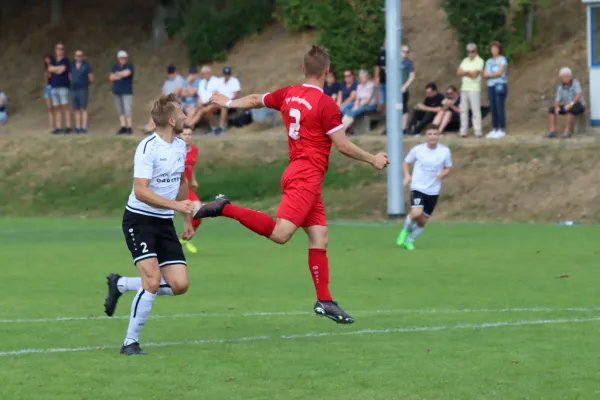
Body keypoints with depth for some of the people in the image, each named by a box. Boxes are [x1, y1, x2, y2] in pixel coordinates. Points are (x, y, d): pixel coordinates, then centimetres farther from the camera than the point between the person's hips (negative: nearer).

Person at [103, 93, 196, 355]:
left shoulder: (180, 146, 7)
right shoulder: (148, 148, -18)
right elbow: (141, 191, -26)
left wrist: (188, 220, 22)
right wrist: (175, 205, -33)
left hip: (165, 223, 7)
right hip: (139, 220, -7)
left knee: (179, 285, -3)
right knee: (153, 282, -20)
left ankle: (120, 284, 18)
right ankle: (130, 342, -6)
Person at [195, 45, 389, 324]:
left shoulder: (288, 94, 10)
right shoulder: (326, 104, -11)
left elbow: (256, 100, 27)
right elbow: (343, 146, -10)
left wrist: (228, 103, 46)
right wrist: (373, 160, 4)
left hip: (297, 172, 9)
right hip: (307, 175, -9)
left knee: (319, 237, 6)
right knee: (280, 233, -19)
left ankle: (324, 300, 4)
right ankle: (226, 209, -18)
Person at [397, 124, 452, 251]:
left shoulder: (445, 151, -3)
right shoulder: (417, 150, -5)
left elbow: (448, 169, 8)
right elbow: (406, 163, 10)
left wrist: (443, 174, -16)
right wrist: (407, 176, -9)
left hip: (433, 191, 2)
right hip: (418, 188, -2)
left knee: (423, 221, 8)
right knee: (416, 213, -26)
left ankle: (409, 241, 31)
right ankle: (406, 230, 5)